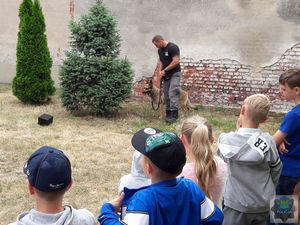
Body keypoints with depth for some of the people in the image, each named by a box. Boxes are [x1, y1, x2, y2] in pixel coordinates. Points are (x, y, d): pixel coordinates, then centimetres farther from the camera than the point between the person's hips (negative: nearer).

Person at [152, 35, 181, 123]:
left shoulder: (173, 47, -16)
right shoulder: (160, 50, 10)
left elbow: (176, 62, -22)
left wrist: (164, 70, -16)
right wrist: (160, 71, -7)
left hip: (174, 74, -8)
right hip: (166, 75, 8)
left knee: (172, 94, -15)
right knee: (166, 95, 7)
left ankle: (174, 115, -13)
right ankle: (168, 113, 14)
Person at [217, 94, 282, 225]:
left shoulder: (226, 140, -17)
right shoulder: (268, 141, -14)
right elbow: (276, 171, -1)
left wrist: (239, 130, 4)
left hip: (237, 206, -1)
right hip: (262, 206, 2)